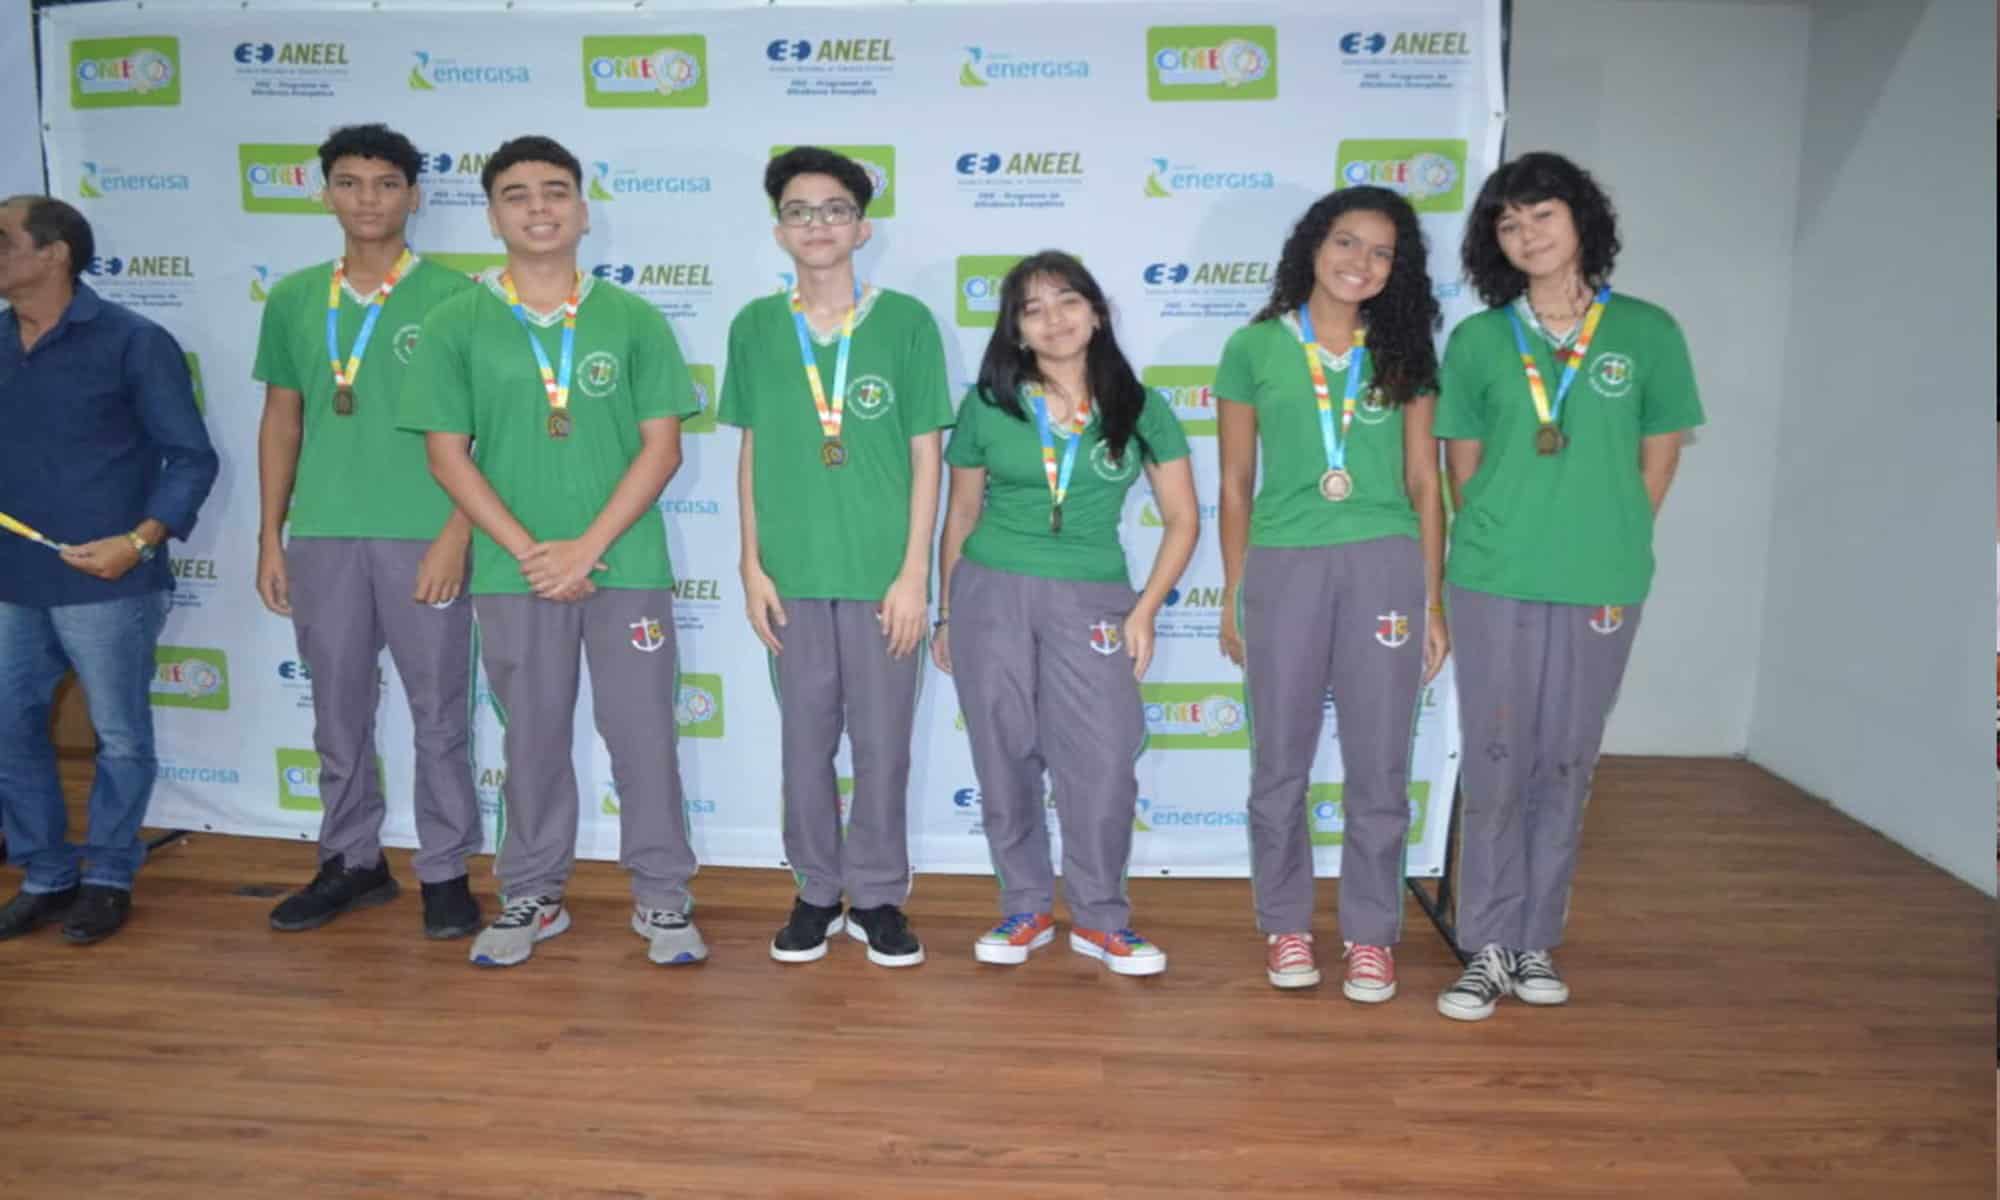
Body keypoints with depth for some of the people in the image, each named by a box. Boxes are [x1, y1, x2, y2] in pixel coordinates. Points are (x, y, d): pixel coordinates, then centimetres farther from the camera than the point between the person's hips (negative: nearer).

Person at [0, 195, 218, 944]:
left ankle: (109, 877, 23)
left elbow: (192, 458, -8)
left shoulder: (132, 342, -7)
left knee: (119, 737, 6)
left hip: (104, 582, -5)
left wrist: (139, 539, -19)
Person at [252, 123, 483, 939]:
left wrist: (456, 533, -12)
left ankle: (445, 871, 16)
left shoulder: (453, 296, -3)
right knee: (338, 711, 13)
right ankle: (351, 862, 27)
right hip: (322, 537, 4)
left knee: (439, 713, 4)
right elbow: (281, 421, 14)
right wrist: (270, 537, 9)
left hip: (424, 536, -4)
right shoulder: (293, 300, 10)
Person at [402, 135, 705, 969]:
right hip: (513, 574, 1)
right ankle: (531, 897, 27)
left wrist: (588, 546, -11)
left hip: (627, 567, 0)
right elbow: (447, 456, 0)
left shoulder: (634, 320, 2)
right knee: (533, 739, 11)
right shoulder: (455, 326, 3)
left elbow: (661, 447, -2)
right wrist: (527, 553, -9)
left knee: (644, 735, 5)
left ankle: (662, 898, 19)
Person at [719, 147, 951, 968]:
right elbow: (752, 454, 9)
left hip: (882, 573, -2)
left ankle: (877, 897, 22)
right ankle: (816, 892, 26)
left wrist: (914, 571, -6)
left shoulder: (906, 321, -2)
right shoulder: (754, 326, 5)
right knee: (804, 743, 11)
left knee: (883, 744, 6)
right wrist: (753, 566, 3)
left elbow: (925, 455, -2)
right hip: (792, 573, 2)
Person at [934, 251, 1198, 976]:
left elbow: (1182, 520, 5)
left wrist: (1144, 610, -4)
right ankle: (1026, 909, 21)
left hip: (1091, 602, -1)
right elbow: (960, 516, 11)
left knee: (1103, 764, -6)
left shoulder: (1140, 410, 3)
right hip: (990, 594, 1)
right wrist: (948, 613, 10)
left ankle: (1099, 918, 12)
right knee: (1005, 759, 5)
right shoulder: (986, 407, 4)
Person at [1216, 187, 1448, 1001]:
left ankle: (1370, 936, 19)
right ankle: (1285, 927, 22)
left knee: (1379, 766, 5)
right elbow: (1235, 484, 7)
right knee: (1280, 765, 7)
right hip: (1283, 567, -1)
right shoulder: (1255, 348, 5)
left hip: (1384, 567, 1)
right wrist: (1233, 596, 5)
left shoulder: (1403, 354, 9)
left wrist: (1433, 600, 4)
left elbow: (1423, 483, 9)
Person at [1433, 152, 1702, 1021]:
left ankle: (1537, 944, 21)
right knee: (1495, 763, 3)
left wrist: (1613, 551, 3)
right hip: (1495, 584, 0)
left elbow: (1659, 458, 6)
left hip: (1602, 587, 0)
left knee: (1567, 765, 8)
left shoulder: (1645, 331, 2)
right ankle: (1488, 949, 13)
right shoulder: (1476, 340, 2)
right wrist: (1495, 543, 3)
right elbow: (1463, 463, 8)